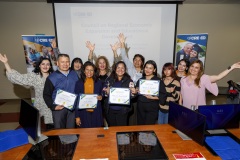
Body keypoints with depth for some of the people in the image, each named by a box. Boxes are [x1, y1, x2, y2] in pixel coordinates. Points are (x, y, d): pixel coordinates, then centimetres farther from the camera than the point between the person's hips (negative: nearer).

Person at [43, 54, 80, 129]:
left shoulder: (74, 74, 6)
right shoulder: (51, 78, -5)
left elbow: (79, 90, 11)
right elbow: (46, 95, -2)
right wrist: (53, 106, -12)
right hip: (59, 108, -3)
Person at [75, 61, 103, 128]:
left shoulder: (99, 83, 4)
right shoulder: (79, 83, 1)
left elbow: (102, 95, 15)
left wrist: (101, 97, -9)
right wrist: (77, 116, -1)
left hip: (96, 113, 1)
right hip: (84, 113, -1)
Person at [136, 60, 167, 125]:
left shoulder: (158, 81, -4)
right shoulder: (140, 80, 8)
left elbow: (163, 95, -8)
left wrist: (153, 97, -19)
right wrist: (136, 91, -7)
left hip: (152, 108, -4)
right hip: (140, 107, 4)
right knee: (140, 126, 11)